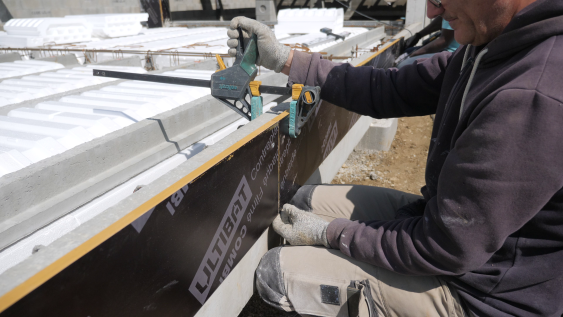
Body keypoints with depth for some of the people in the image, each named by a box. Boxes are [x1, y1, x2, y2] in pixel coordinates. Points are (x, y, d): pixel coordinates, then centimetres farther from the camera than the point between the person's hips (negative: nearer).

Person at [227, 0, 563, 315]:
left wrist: (328, 233, -15)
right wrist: (285, 59, -4)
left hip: (471, 289, -8)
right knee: (308, 198, 11)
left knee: (275, 271, -9)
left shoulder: (532, 97, -33)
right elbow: (388, 91, 0)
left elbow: (445, 250, -28)